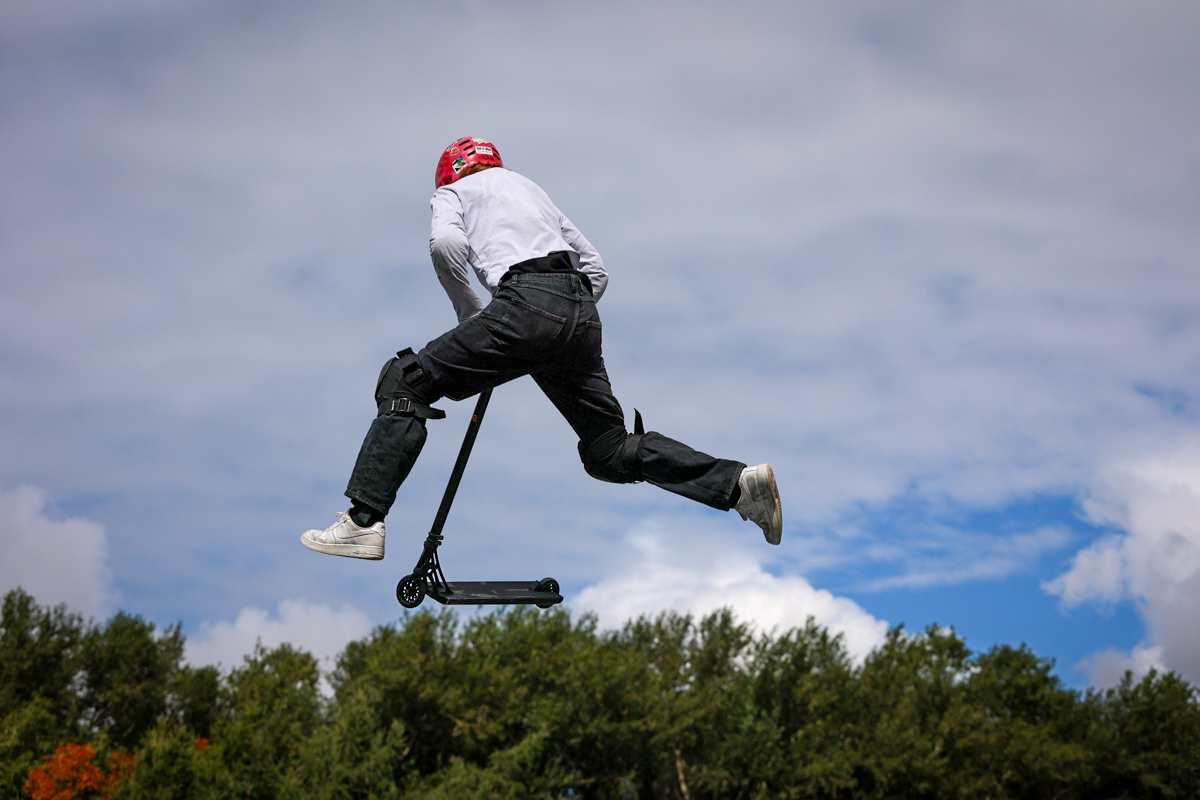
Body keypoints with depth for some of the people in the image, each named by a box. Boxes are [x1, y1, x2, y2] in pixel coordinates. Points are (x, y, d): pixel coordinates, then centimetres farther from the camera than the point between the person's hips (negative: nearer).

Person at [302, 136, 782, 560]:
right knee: (610, 453, 14)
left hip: (526, 301, -6)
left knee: (406, 383, 2)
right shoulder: (529, 186, 36)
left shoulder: (453, 190, 20)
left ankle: (363, 522, -8)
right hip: (582, 312, 6)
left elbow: (445, 243, -5)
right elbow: (596, 268, 28)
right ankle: (739, 483, 3)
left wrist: (469, 315, 6)